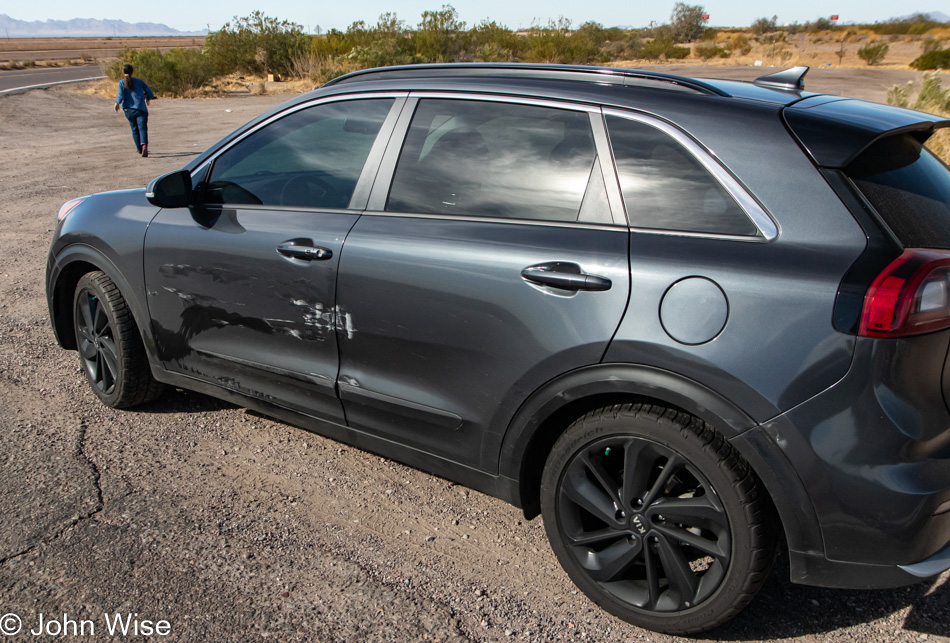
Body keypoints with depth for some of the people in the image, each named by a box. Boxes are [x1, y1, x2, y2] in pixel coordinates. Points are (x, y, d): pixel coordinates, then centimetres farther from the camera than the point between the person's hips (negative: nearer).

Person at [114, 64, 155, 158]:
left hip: (129, 109, 1)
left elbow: (121, 96, -6)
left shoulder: (121, 83, 6)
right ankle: (144, 145, -37)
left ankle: (139, 149, 25)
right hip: (141, 109, 0)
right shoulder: (139, 81, 12)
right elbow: (150, 93, 10)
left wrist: (117, 103, 12)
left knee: (135, 129, 18)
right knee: (142, 128, -12)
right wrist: (148, 99, 31)